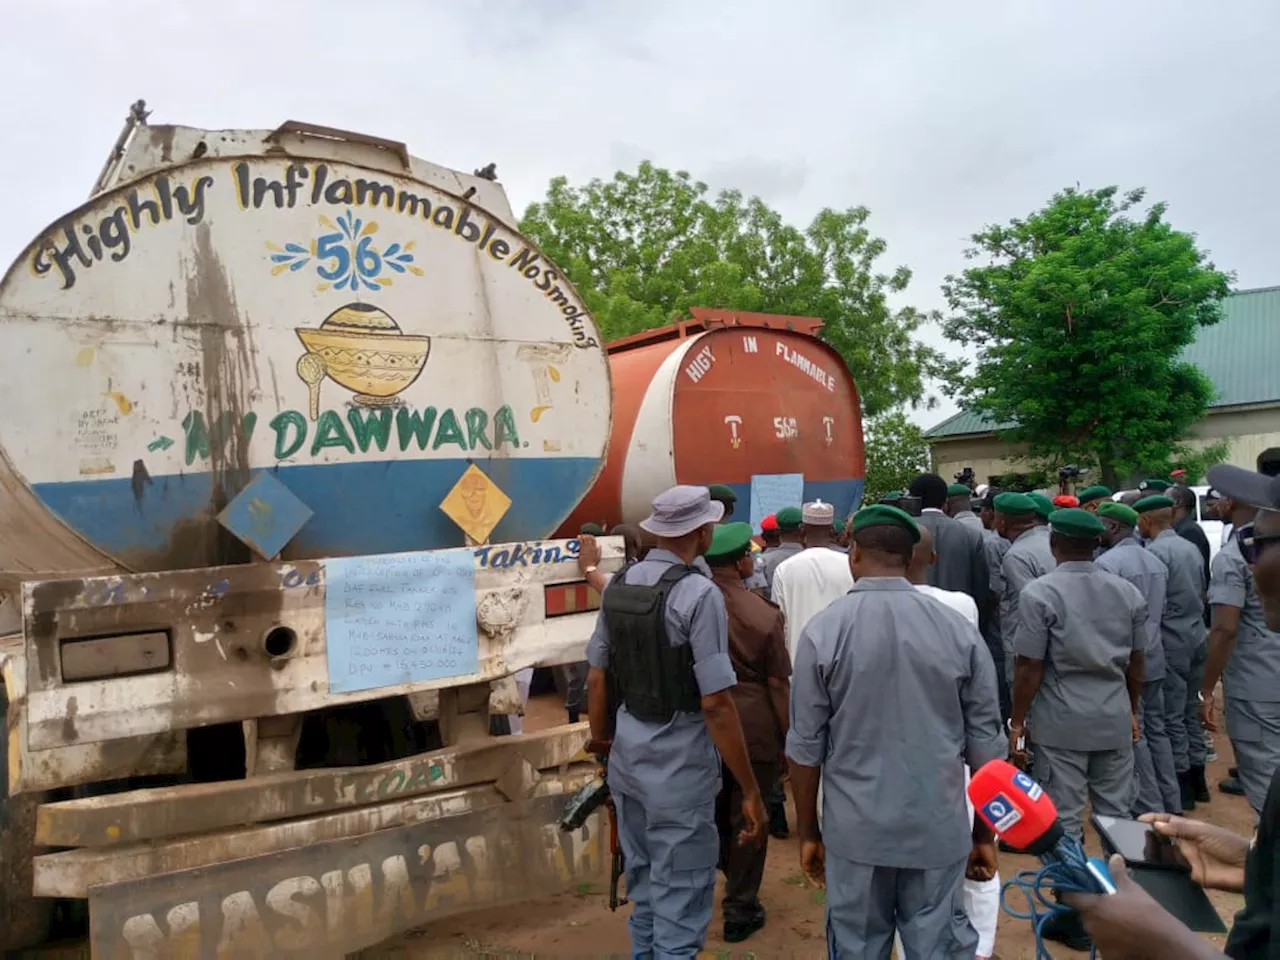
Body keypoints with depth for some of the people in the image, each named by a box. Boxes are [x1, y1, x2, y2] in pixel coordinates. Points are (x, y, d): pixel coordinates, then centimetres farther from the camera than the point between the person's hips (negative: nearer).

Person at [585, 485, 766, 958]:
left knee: (644, 890, 24)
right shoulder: (699, 592, -19)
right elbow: (715, 703, -21)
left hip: (627, 757, 7)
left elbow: (597, 679, 7)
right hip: (678, 765, -7)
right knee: (680, 904, 9)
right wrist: (750, 789, -14)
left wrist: (602, 748, 21)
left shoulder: (618, 584, 1)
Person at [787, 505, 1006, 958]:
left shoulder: (823, 631, -9)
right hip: (939, 829, 1)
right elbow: (985, 745, 0)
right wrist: (984, 833, 13)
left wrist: (808, 831, 8)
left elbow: (806, 746, -4)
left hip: (856, 828, -1)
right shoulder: (958, 630, -5)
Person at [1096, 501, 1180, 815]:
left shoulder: (1106, 562, -17)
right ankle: (1171, 802, 24)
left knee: (1133, 736, 1)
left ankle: (1150, 809, 8)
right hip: (1153, 659, 8)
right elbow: (1161, 611, 16)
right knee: (1156, 729, 16)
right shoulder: (1156, 561, 9)